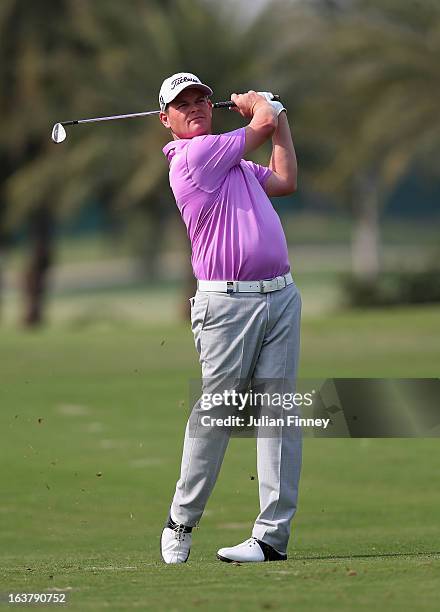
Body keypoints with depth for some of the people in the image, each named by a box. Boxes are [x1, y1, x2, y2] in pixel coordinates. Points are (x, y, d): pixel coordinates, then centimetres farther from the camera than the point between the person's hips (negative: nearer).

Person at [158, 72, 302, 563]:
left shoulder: (231, 162, 22)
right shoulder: (194, 155, -7)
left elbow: (284, 182, 27)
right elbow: (264, 123, -2)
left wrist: (279, 117, 28)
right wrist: (256, 103, 20)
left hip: (280, 297, 8)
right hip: (227, 302, -8)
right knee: (213, 416, -4)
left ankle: (272, 535, -5)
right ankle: (181, 523, 12)